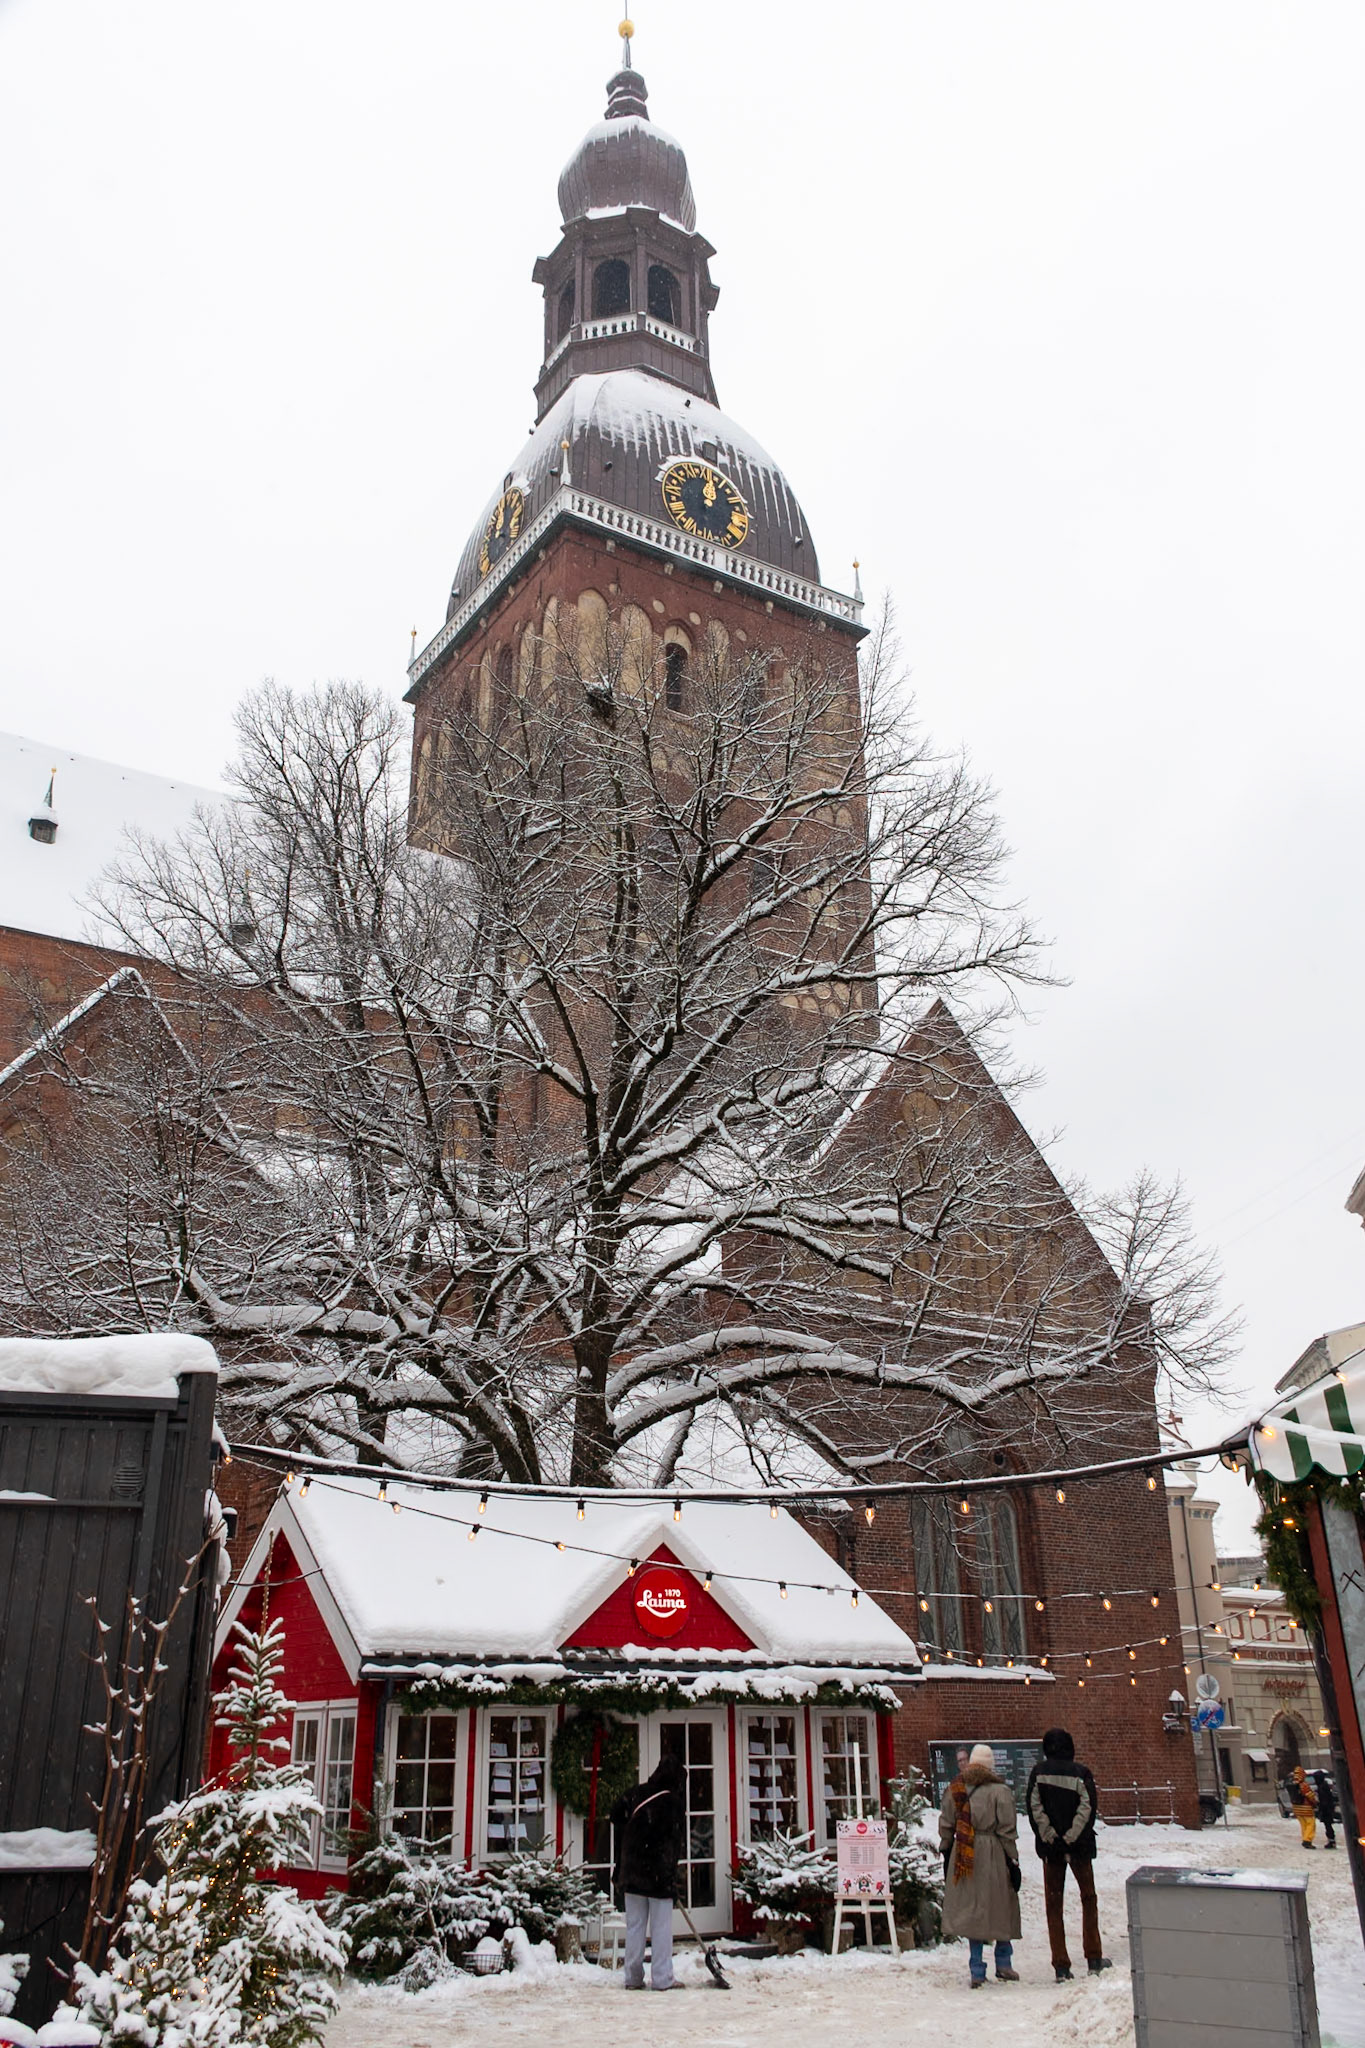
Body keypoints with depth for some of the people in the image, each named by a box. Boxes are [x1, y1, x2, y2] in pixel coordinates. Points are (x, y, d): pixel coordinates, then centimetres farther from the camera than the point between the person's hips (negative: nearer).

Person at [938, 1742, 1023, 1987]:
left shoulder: (954, 1790, 3)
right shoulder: (999, 1791, -9)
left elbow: (945, 1826, 8)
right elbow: (1007, 1830, -7)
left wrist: (946, 1853, 18)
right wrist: (1013, 1861, 0)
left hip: (963, 1856, 3)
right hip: (993, 1855, -3)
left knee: (971, 1910, 8)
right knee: (1000, 1908, 13)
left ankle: (977, 1972, 8)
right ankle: (1003, 1965, 23)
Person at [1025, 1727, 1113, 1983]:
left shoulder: (1039, 1772, -3)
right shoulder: (1081, 1773, -6)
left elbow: (1033, 1807, -8)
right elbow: (1089, 1808, -12)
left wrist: (1049, 1836, -6)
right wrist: (1072, 1836, -9)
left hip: (1051, 1847, 1)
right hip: (1079, 1846, -1)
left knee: (1054, 1904, 7)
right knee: (1088, 1898, 16)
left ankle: (1061, 1967, 4)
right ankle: (1094, 1960, 15)